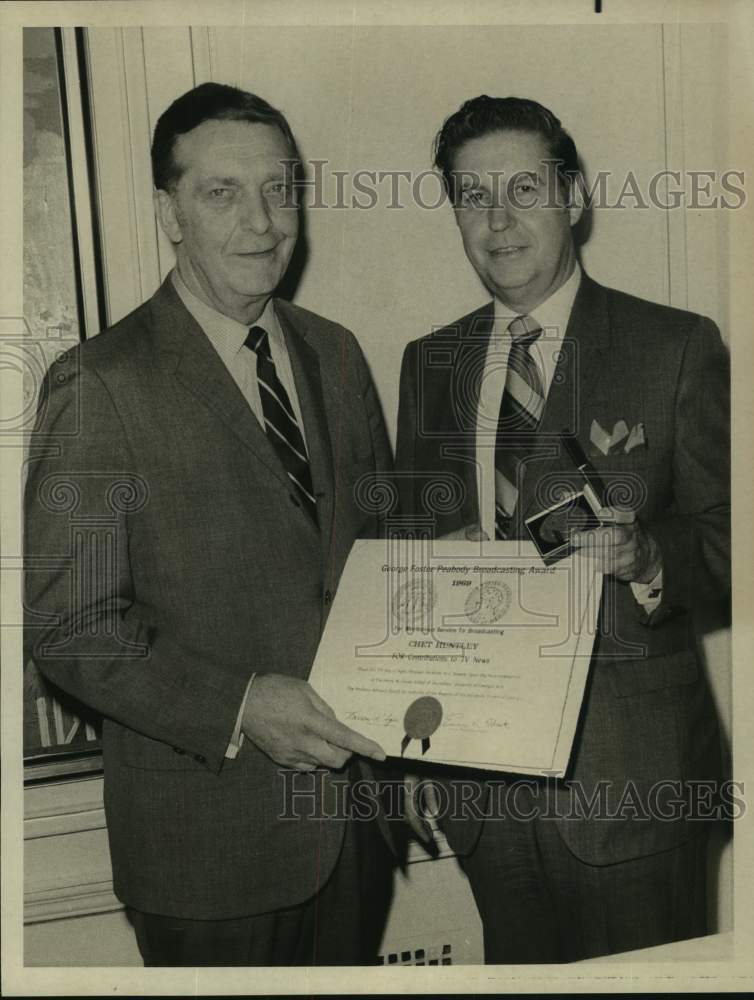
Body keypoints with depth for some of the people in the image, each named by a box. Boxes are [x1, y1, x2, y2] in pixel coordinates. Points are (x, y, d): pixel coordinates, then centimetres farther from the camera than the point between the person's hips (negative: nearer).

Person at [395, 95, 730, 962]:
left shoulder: (677, 348, -5)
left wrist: (643, 554, -26)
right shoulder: (429, 364, 8)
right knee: (515, 966, 19)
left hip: (626, 768, -3)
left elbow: (726, 538, -6)